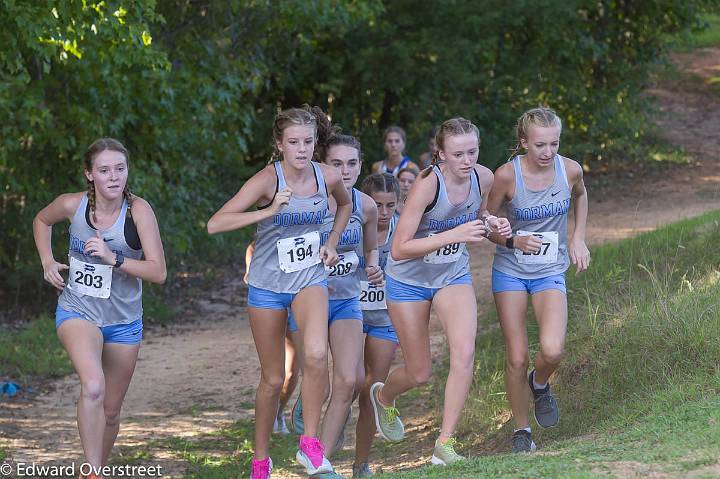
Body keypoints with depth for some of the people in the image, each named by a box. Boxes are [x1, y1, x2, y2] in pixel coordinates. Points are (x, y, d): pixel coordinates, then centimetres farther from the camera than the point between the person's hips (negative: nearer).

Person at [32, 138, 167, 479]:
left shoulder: (138, 210, -15)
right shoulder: (72, 205, -10)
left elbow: (158, 272, -20)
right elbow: (42, 221, 14)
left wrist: (113, 259, -31)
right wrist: (47, 262, 1)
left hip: (123, 320, 1)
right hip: (78, 313, -1)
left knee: (111, 410, 13)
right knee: (93, 387, -30)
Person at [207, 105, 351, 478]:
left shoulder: (328, 177, -7)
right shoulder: (267, 180, -19)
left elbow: (345, 204, 19)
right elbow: (215, 224, -28)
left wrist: (331, 243, 6)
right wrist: (268, 211, -35)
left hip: (310, 279, 2)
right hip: (267, 285, -2)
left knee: (316, 354, -27)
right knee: (273, 378, 8)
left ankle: (310, 445, -13)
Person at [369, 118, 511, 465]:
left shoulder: (483, 178, -12)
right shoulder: (428, 184, -29)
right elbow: (399, 249, -29)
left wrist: (491, 225, -12)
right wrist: (454, 234, -37)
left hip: (454, 277, 4)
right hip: (409, 280, -4)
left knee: (464, 352, -21)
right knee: (419, 374, 7)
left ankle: (445, 443, -11)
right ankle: (383, 396, 44)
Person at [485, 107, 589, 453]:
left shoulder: (570, 170, -9)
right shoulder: (507, 175, -16)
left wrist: (578, 239, 9)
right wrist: (514, 241, -22)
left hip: (550, 272, 1)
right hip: (510, 271, -1)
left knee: (552, 350, -21)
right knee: (516, 359, -2)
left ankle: (540, 384, 14)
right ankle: (521, 431, 17)